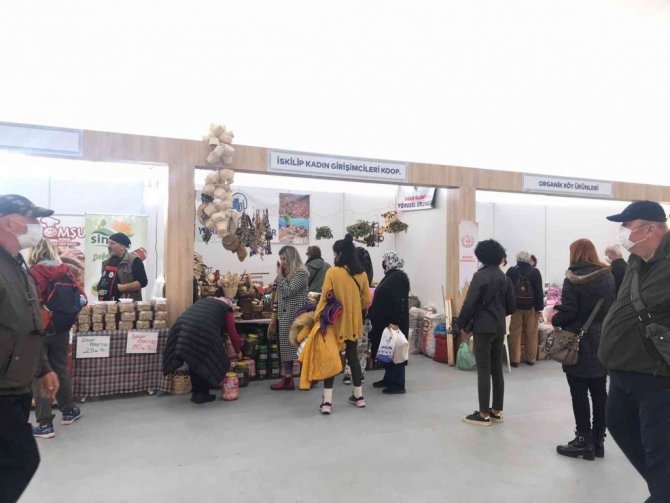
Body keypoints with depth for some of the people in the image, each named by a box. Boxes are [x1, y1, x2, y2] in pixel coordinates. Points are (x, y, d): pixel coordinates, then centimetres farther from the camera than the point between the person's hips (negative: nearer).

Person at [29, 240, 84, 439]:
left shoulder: (33, 273, -11)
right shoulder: (65, 271, 2)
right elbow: (80, 296, 4)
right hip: (61, 329, 4)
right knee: (60, 369, 19)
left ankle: (44, 424, 5)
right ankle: (68, 410, 32)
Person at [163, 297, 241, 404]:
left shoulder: (204, 301, 35)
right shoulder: (226, 309, 21)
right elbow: (233, 333, 20)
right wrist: (238, 351, 34)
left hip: (183, 326, 6)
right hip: (202, 331, -5)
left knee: (193, 362, 20)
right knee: (209, 362, 13)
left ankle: (196, 393, 27)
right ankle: (202, 394, 18)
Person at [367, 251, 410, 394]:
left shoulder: (399, 277, -16)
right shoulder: (390, 276, 13)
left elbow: (401, 301, -23)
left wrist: (395, 322, -27)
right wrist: (373, 316, 22)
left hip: (393, 322, -10)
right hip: (385, 321, 10)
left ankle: (398, 384, 5)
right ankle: (389, 379, 26)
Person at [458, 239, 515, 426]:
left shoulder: (480, 276, -11)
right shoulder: (504, 277, 9)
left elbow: (469, 303, -14)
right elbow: (511, 306, 12)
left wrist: (462, 324, -3)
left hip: (483, 328, -7)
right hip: (499, 328, 7)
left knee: (483, 371, -2)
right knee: (497, 369, 12)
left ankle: (484, 414, 3)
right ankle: (497, 411, 20)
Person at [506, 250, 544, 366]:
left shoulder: (511, 271, -2)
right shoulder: (535, 272, -4)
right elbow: (539, 291, -5)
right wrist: (539, 308, -1)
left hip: (515, 306, 0)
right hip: (531, 306, 0)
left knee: (515, 333, 4)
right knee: (531, 333, 9)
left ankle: (515, 359, 5)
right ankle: (531, 358, 17)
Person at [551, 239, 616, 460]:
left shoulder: (573, 279, -12)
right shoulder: (608, 276, 5)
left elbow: (568, 312, -15)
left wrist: (554, 319, 3)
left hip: (579, 345, -6)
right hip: (602, 344, 6)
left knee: (579, 394, 2)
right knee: (599, 392, 12)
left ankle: (584, 441, 9)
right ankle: (598, 440, 21)